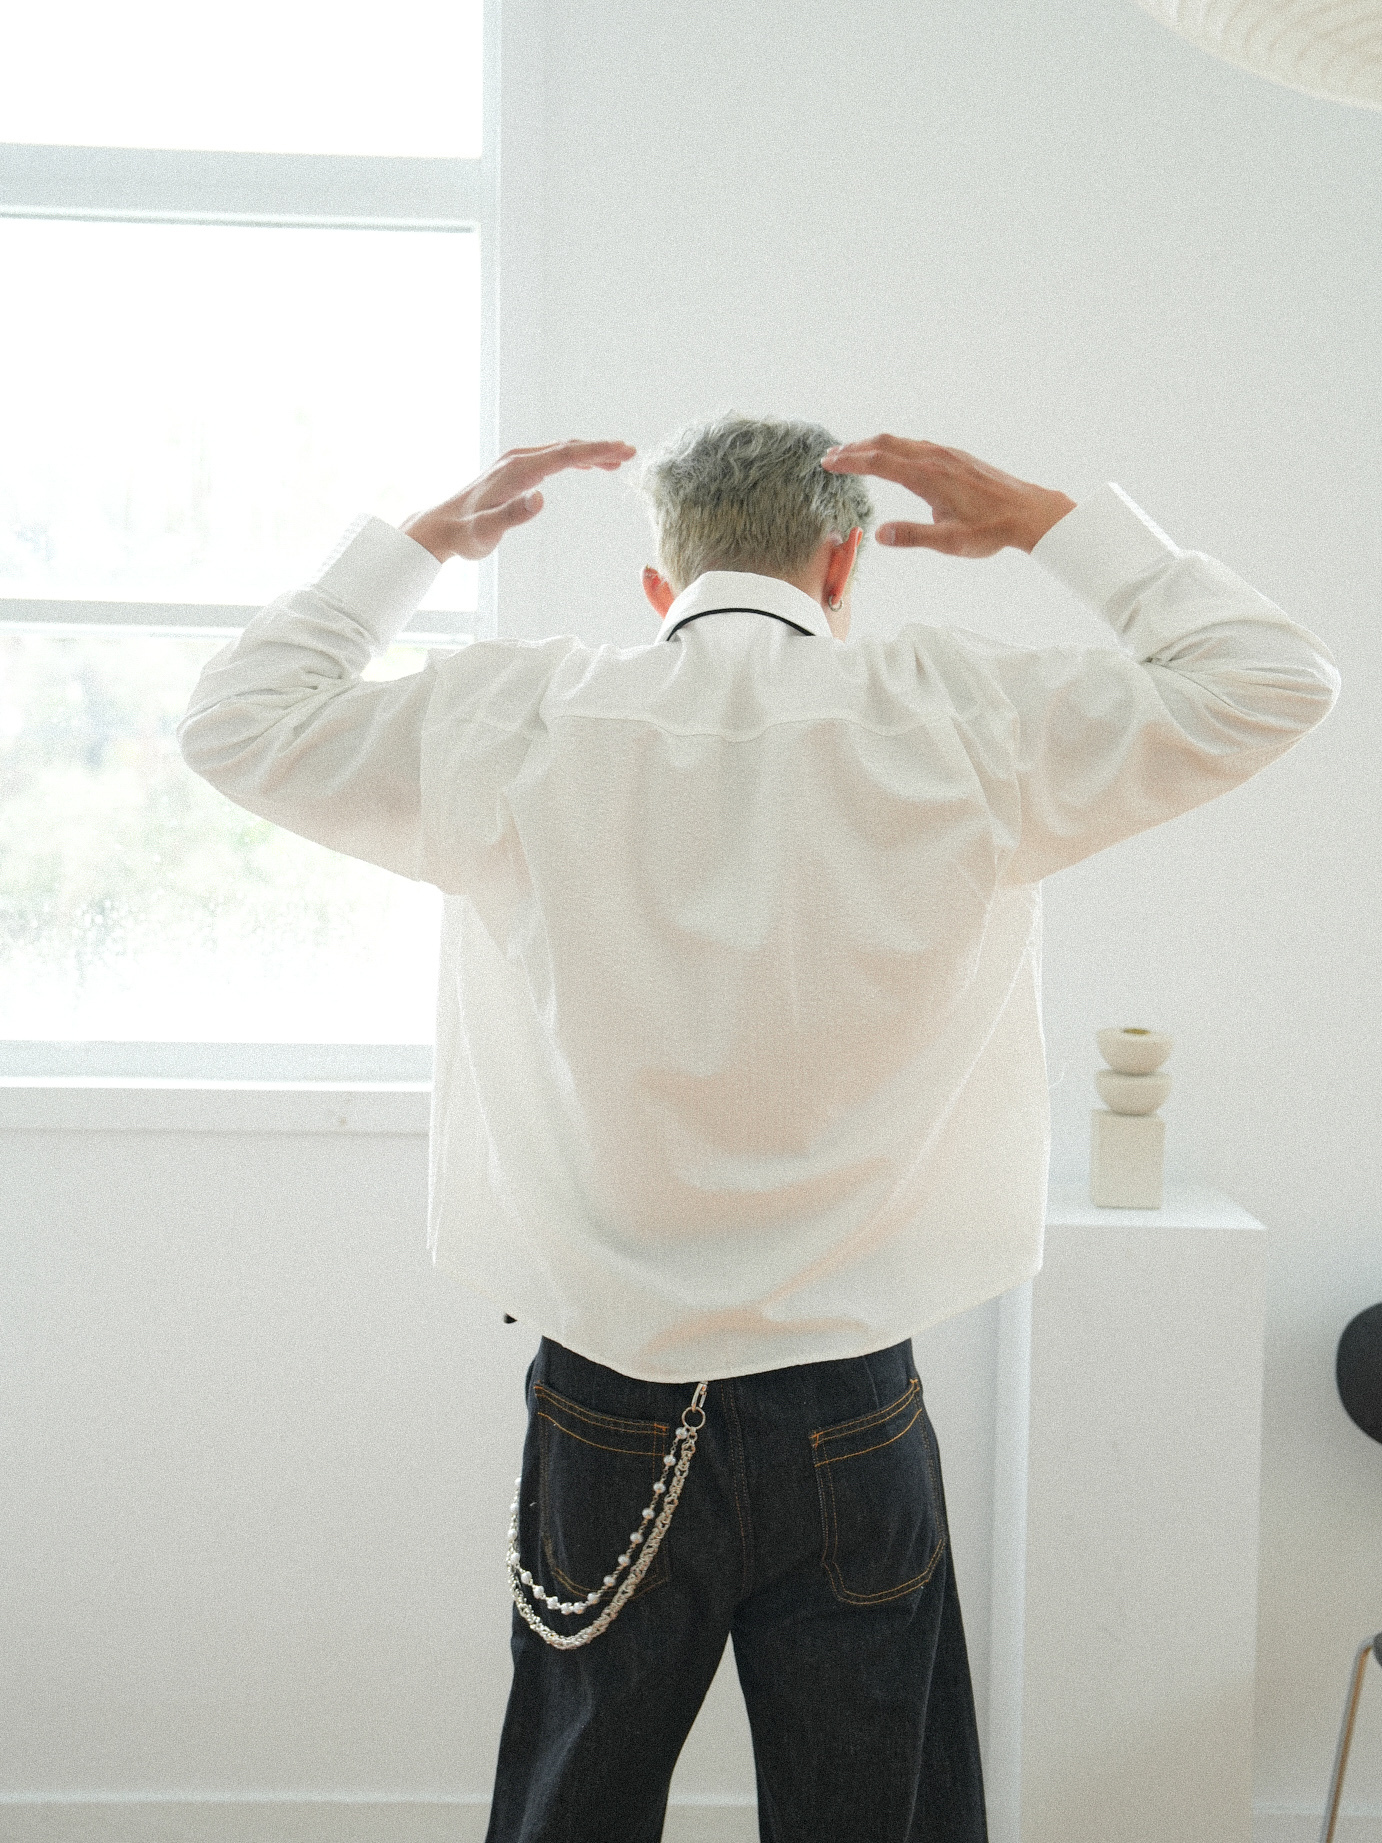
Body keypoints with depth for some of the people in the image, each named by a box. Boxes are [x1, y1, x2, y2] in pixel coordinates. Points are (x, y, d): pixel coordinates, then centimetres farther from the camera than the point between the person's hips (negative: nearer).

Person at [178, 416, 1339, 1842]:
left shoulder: (512, 725, -4)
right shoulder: (954, 723, -7)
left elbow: (234, 720, 11)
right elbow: (1270, 682, 4)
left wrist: (420, 542, 18)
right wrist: (1047, 521, 9)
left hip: (604, 1419, 2)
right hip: (852, 1423, -1)